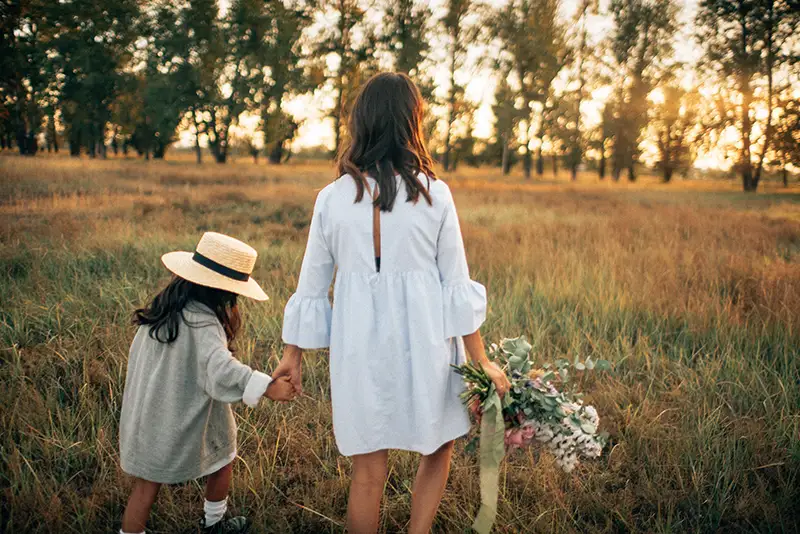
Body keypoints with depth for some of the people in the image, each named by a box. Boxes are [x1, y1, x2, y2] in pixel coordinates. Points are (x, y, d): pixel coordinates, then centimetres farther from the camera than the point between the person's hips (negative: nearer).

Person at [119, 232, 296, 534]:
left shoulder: (164, 306, -1)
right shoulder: (202, 323, -25)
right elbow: (220, 368, -40)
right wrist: (267, 387, -46)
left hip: (145, 417, 6)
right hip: (185, 425, -6)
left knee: (145, 486, 12)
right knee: (222, 461, 22)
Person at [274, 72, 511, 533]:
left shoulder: (332, 198, -3)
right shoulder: (434, 193, -7)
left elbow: (312, 286, 3)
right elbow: (457, 285, -5)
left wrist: (293, 352, 14)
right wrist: (481, 360, 3)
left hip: (360, 345, 2)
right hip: (422, 340, -1)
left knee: (369, 470, 14)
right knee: (440, 446, 23)